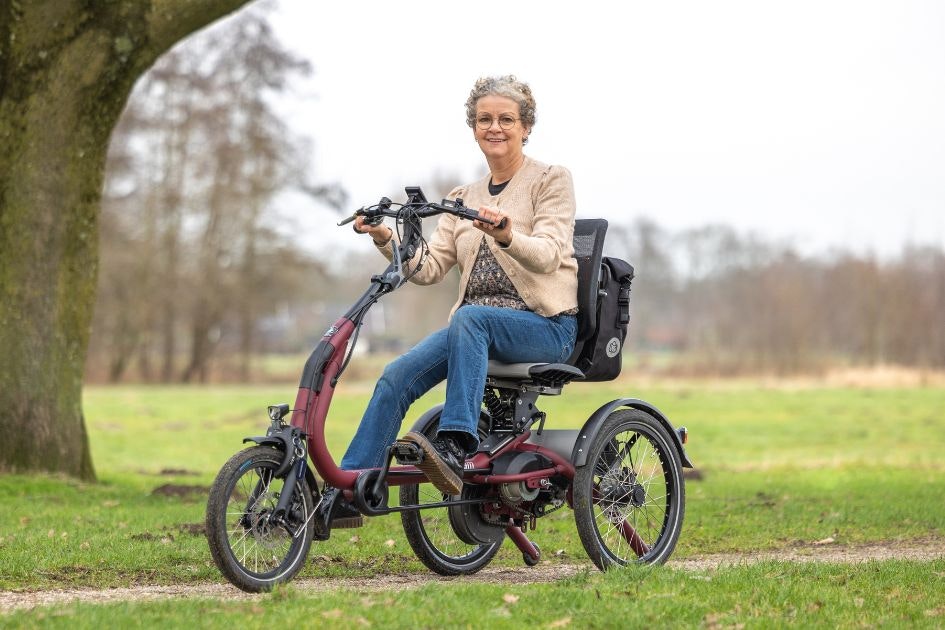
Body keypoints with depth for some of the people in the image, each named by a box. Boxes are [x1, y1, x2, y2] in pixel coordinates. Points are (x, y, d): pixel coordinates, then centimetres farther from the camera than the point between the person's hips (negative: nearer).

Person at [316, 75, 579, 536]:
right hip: (475, 328, 5)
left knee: (469, 317, -37)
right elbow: (429, 267, 6)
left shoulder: (551, 181, 2)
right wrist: (385, 239, -12)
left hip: (545, 327, -5)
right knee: (397, 376, -19)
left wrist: (507, 236, -37)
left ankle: (457, 448, -46)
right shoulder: (464, 199, 17)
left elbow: (548, 254, -16)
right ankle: (345, 495, -18)